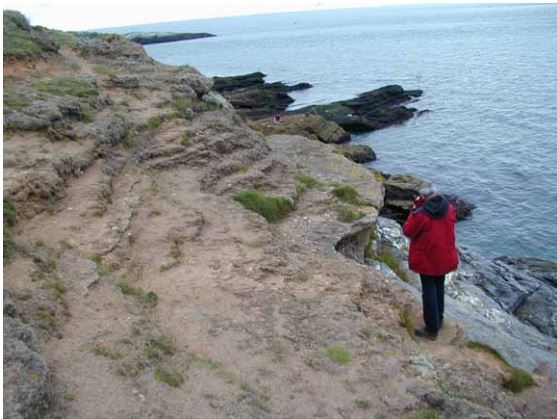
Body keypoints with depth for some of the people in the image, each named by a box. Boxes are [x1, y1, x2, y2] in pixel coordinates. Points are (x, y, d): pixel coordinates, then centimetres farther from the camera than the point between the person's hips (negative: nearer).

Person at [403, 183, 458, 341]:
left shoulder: (421, 215, -24)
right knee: (439, 288, 22)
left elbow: (407, 231, -10)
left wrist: (415, 210, -7)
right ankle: (438, 321, 39)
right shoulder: (449, 209, -6)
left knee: (429, 292, 5)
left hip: (427, 259, -6)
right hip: (445, 257, 6)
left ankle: (432, 329, 15)